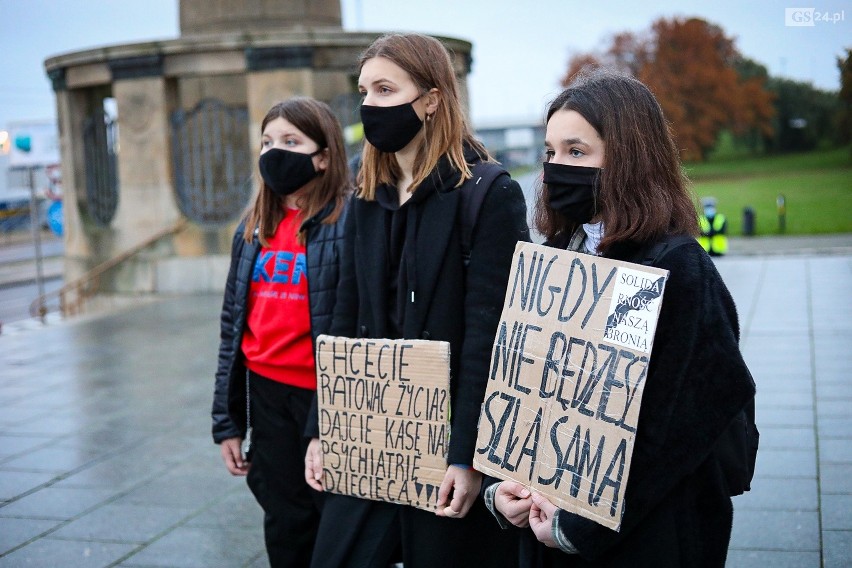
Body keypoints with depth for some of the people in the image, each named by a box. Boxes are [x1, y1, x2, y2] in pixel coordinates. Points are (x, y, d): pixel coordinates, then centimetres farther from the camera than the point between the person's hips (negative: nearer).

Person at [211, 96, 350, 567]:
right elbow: (233, 326, 12)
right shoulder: (253, 230, 9)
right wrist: (227, 420, 11)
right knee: (286, 524, 16)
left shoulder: (350, 221, -11)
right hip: (267, 394, 6)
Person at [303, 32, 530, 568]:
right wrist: (322, 430, 8)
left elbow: (489, 334, -16)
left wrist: (469, 457, -19)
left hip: (449, 443, -6)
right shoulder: (368, 202, 10)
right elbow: (347, 323, 12)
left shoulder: (489, 194, -11)